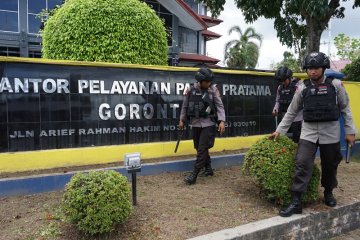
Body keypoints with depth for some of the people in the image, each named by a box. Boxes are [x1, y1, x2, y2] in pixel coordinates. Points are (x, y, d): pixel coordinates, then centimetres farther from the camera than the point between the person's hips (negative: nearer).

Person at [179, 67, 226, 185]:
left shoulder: (213, 90, -4)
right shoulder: (191, 90, 1)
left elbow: (220, 106, -4)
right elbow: (185, 106, 11)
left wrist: (222, 121, -15)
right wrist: (182, 120, 14)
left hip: (208, 124, -3)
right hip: (195, 124, 4)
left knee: (202, 149, -7)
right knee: (199, 148, 12)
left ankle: (194, 175, -3)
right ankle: (208, 169, 30)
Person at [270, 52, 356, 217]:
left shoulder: (335, 84, -3)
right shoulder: (302, 88, -1)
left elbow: (345, 109, 5)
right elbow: (292, 112, 7)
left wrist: (350, 131, 2)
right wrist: (279, 130, 6)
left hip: (331, 133, 0)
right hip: (308, 132, 0)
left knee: (330, 165, 13)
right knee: (302, 165, -9)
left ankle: (328, 193, 39)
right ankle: (296, 202, -5)